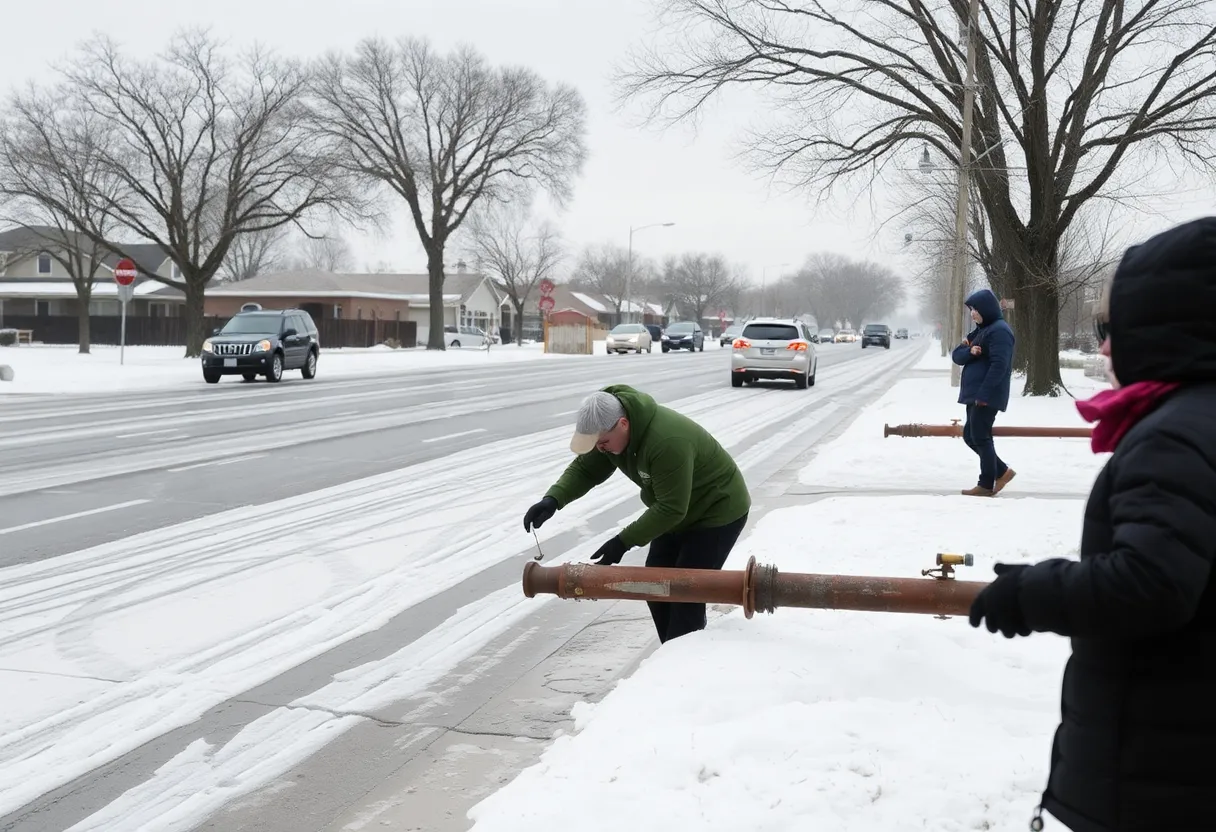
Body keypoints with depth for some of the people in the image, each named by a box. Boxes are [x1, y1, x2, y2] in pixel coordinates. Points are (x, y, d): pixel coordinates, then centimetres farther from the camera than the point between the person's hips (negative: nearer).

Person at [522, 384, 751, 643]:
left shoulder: (667, 442, -39)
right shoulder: (609, 430, -12)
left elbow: (670, 509, -34)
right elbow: (585, 469, -5)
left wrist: (624, 542, -31)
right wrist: (553, 499, -23)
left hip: (718, 512, -9)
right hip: (680, 512, 9)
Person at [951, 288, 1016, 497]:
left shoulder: (999, 330, -13)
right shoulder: (980, 330, 18)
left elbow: (999, 365, -21)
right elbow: (957, 356, 11)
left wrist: (983, 394, -23)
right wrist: (969, 351, -12)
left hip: (987, 397, -10)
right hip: (976, 395, 10)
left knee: (980, 438, -5)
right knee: (970, 436, 13)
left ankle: (986, 484, 4)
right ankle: (1002, 471, 21)